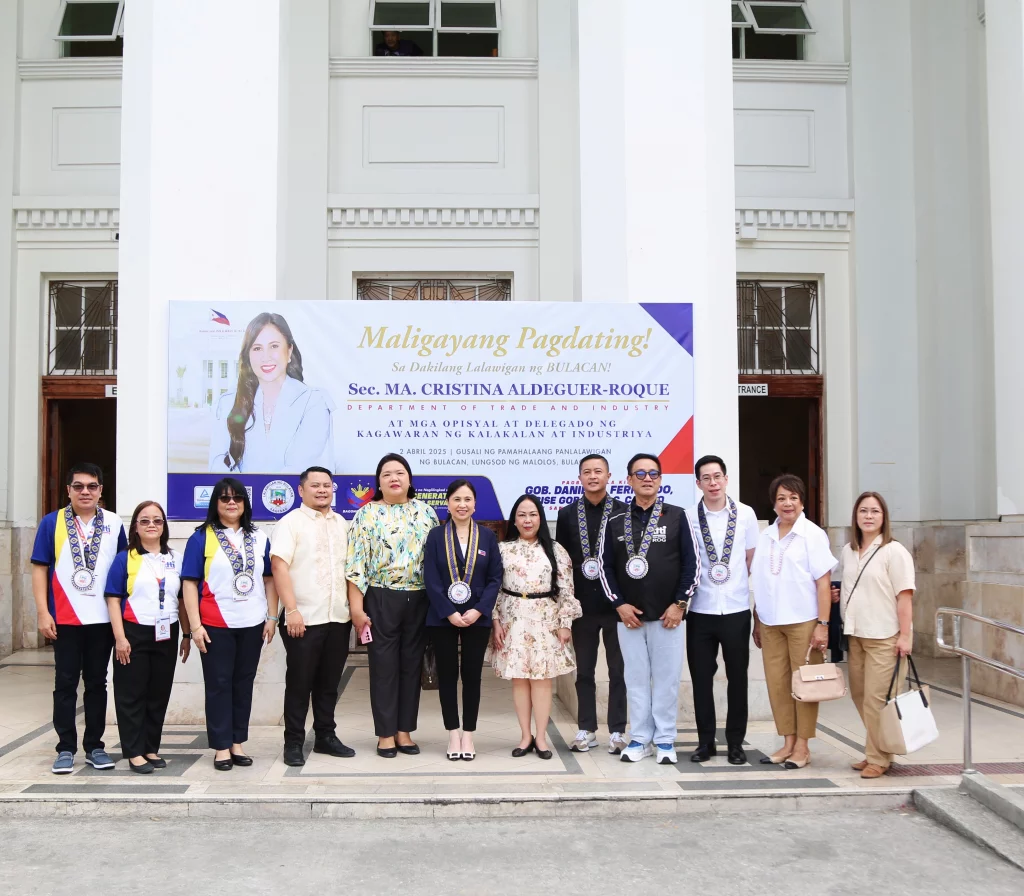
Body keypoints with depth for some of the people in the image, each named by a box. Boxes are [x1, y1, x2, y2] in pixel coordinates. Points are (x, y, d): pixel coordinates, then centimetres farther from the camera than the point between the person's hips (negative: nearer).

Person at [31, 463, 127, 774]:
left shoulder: (114, 524, 4)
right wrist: (42, 612, -8)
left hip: (103, 618, 2)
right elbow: (40, 568, -1)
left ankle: (94, 746, 18)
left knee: (97, 682, 9)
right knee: (65, 683, 4)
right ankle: (66, 748, 12)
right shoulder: (52, 522, -1)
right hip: (65, 619, -1)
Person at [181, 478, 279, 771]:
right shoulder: (201, 537, -2)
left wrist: (272, 617, 4)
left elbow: (269, 580, 10)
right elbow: (189, 583, -5)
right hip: (216, 625, -3)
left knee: (243, 684, 10)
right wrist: (195, 626, -10)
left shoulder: (259, 538, 8)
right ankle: (221, 747, 12)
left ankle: (237, 743, 20)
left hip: (252, 625, 3)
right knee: (219, 685, 4)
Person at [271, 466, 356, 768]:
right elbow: (279, 566, -13)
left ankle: (325, 737, 24)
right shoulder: (290, 522, -4)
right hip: (304, 618, -5)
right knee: (299, 683, 3)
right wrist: (292, 610, -19)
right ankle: (294, 742, 14)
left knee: (329, 683, 13)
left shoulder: (342, 524, 13)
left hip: (339, 618, 5)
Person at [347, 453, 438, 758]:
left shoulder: (426, 512, 8)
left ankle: (404, 730, 19)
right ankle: (385, 733, 12)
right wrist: (357, 607, -11)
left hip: (419, 600, 3)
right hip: (381, 600, -3)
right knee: (384, 665, 3)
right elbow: (356, 563, -5)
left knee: (412, 664, 8)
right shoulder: (367, 514, -1)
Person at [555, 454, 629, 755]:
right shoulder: (567, 514, 5)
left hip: (616, 604, -2)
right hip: (582, 605, 2)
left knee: (618, 670, 6)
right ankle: (586, 730, 20)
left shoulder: (624, 513, -2)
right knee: (584, 671, 10)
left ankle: (617, 731, 15)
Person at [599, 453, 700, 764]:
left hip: (668, 614, -1)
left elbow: (692, 562, 0)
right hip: (629, 614, 1)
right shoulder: (615, 521, 6)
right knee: (636, 678, 7)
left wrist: (680, 603, -5)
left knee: (666, 678, 3)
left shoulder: (676, 516, 2)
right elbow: (606, 565, 6)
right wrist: (619, 604, -3)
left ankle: (665, 740, 14)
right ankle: (640, 738, 17)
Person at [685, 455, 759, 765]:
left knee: (737, 677, 8)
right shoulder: (688, 517, -2)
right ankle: (705, 741, 19)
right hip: (700, 610, 0)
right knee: (701, 677, 6)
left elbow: (752, 560, 8)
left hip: (736, 608, 0)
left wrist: (736, 581, 3)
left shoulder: (746, 514, 0)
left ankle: (736, 742, 20)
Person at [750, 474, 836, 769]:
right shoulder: (765, 537, 10)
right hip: (770, 622, 5)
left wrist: (823, 624, -12)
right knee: (777, 683, 8)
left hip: (803, 621, -5)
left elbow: (823, 582, -8)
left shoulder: (813, 535, -4)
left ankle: (802, 745, 13)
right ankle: (788, 742, 19)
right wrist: (756, 621, 11)